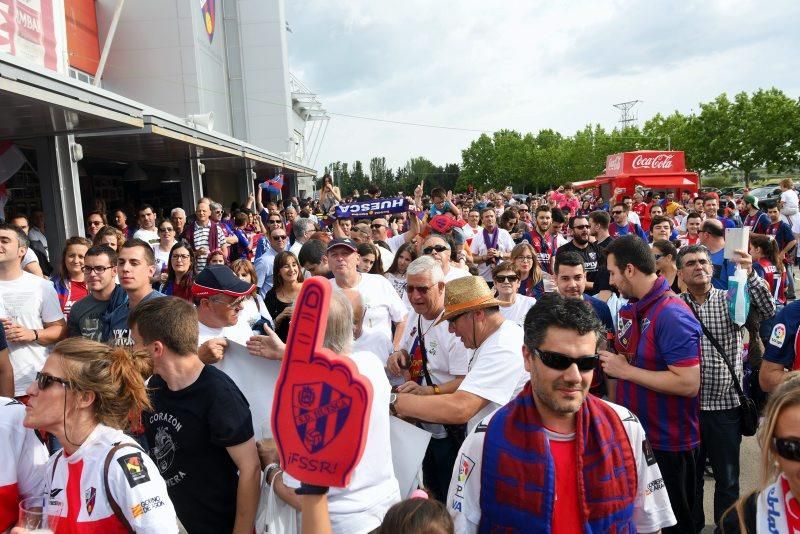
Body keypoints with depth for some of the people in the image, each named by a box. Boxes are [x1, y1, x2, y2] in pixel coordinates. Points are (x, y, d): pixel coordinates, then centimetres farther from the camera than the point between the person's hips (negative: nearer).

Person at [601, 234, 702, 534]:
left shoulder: (672, 315, -23)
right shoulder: (629, 309, 4)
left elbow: (689, 384, -29)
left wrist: (626, 371, -24)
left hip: (666, 443, -8)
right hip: (631, 433, 8)